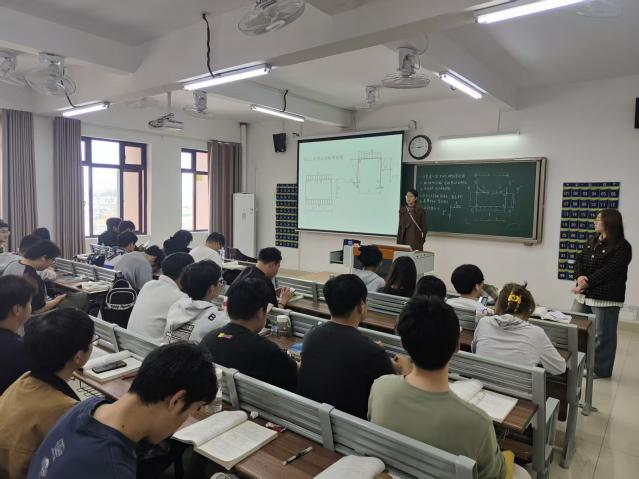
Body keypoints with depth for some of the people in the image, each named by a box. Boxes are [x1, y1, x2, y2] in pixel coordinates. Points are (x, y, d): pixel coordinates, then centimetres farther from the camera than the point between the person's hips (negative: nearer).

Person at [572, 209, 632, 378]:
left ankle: (600, 369, 18)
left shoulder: (622, 247, -11)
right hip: (584, 294, 8)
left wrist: (586, 284, -20)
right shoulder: (592, 241, 13)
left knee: (602, 335, 4)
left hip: (606, 298, -7)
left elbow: (607, 272, -19)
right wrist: (579, 276, -14)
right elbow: (579, 259, 6)